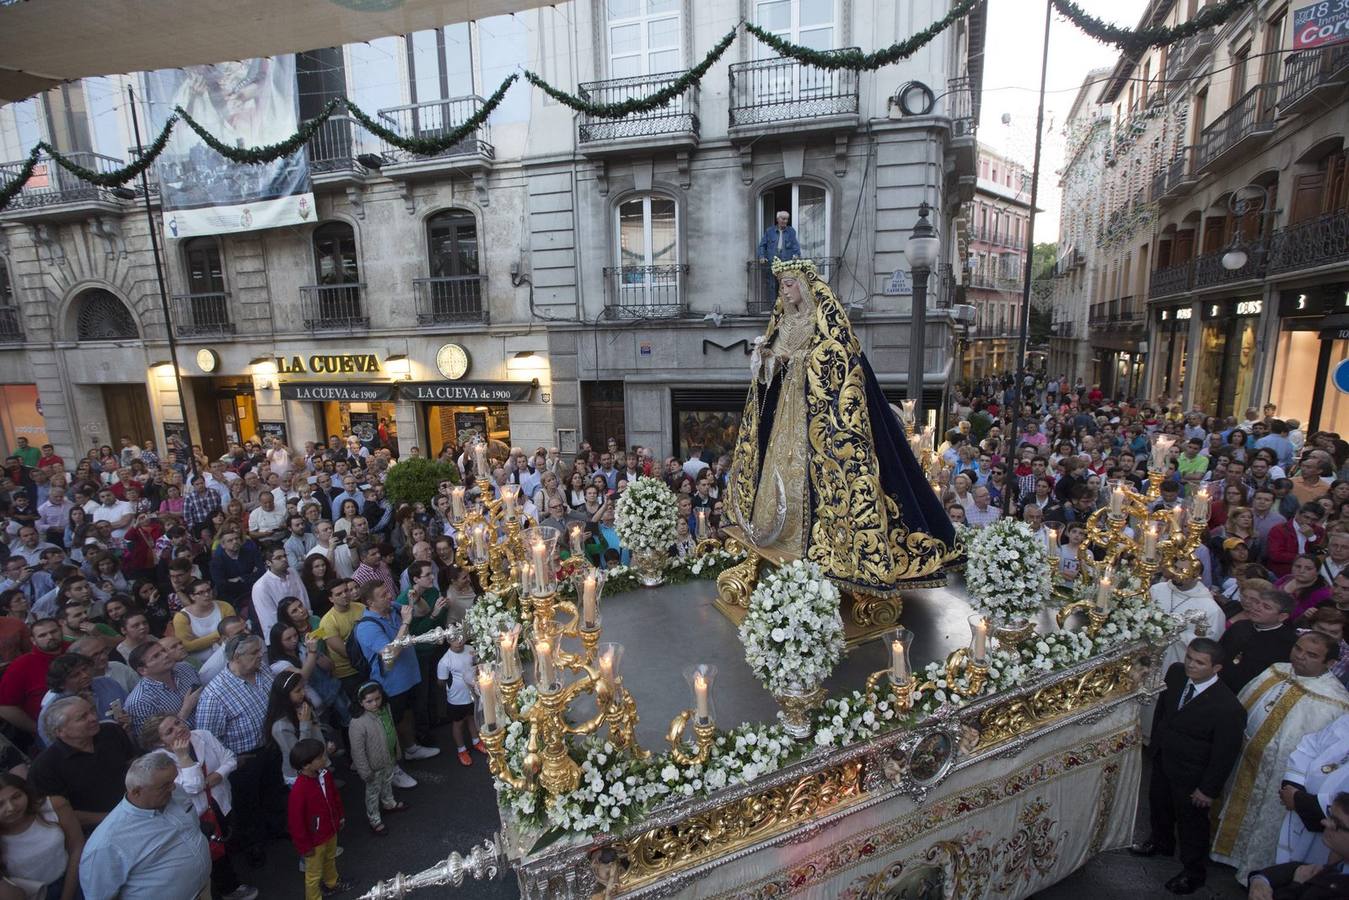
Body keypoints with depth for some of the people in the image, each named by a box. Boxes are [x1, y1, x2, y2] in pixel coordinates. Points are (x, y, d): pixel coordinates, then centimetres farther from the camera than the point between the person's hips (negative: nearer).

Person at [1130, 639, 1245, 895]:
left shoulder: (1228, 707, -32)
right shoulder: (1176, 673, -15)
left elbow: (1225, 753, -20)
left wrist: (1209, 789, -12)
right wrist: (1156, 740, 8)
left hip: (1191, 777, -6)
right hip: (1163, 760, 6)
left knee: (1191, 823, 18)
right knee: (1158, 805, 29)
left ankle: (1194, 872, 43)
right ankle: (1160, 842, 57)